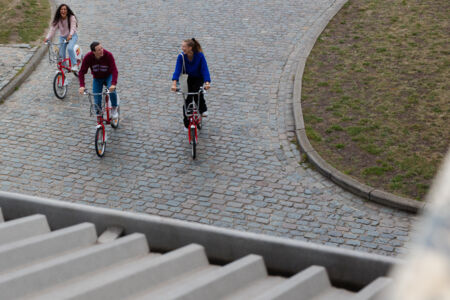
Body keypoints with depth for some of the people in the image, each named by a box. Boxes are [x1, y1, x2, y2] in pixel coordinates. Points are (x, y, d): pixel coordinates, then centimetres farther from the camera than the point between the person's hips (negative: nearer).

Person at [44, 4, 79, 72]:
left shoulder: (71, 17, -17)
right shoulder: (57, 19, -8)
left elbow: (73, 27, -31)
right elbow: (53, 28, -17)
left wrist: (70, 35, -52)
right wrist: (47, 38, -33)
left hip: (72, 36, -4)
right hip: (62, 37, 4)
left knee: (69, 48, -32)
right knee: (61, 54, -4)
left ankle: (74, 65, -21)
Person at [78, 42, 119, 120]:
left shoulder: (108, 55, -29)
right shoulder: (88, 57, -24)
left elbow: (114, 70, -33)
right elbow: (82, 72, -21)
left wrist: (113, 84, -48)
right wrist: (82, 86, -35)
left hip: (108, 76, -2)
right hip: (97, 79, 2)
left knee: (111, 89, -32)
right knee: (97, 99, -6)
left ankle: (114, 109, -11)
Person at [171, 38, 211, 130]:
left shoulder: (200, 55, -24)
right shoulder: (181, 57, -20)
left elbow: (205, 69, -29)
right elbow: (177, 70, -28)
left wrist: (207, 83, -45)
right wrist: (174, 84, -43)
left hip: (198, 78, -1)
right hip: (187, 79, 1)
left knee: (197, 92, -30)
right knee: (187, 99, -7)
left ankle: (203, 109, -1)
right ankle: (187, 124, 8)